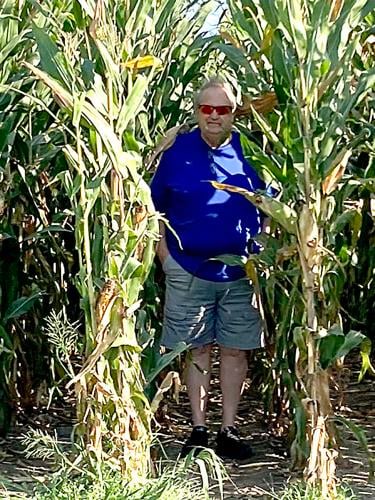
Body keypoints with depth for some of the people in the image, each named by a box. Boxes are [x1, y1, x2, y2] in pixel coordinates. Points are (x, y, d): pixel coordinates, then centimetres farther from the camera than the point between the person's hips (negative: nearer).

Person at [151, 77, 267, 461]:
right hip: (188, 269, 0)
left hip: (241, 271, 1)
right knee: (197, 350, 6)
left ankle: (228, 431, 13)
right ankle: (198, 430, 15)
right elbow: (156, 206, 8)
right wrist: (164, 253, 0)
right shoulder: (177, 151, 0)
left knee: (235, 350, 5)